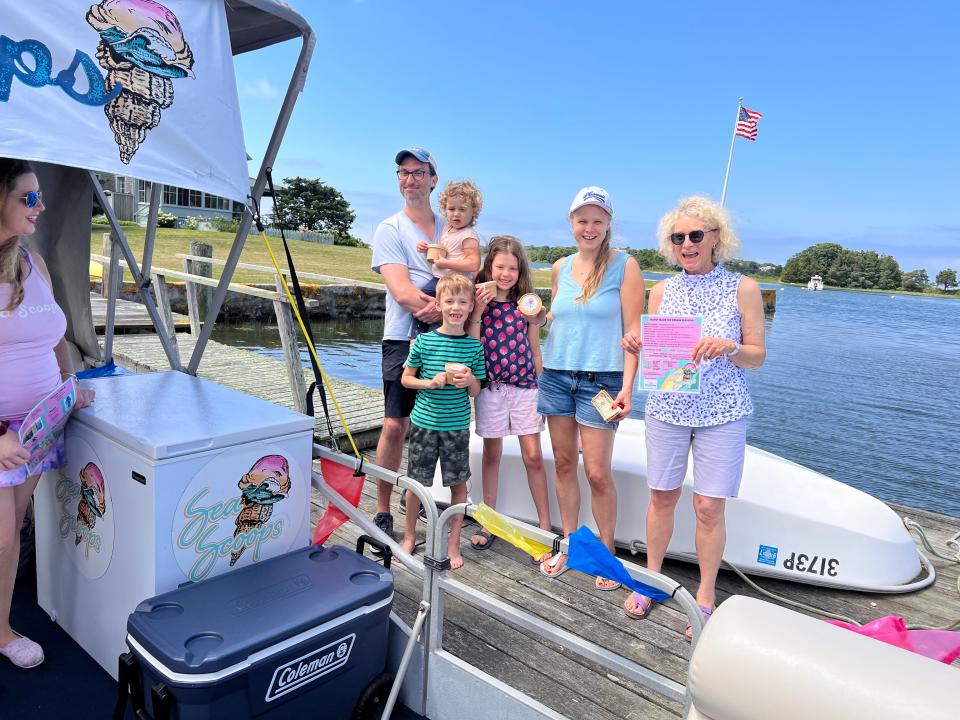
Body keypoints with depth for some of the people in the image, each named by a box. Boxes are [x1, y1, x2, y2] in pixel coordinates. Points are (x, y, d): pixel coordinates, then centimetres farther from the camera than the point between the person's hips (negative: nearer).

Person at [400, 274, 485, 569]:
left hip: (457, 426, 1)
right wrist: (430, 382, -15)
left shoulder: (474, 346, -2)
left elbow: (475, 393, 6)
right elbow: (406, 378, 3)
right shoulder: (424, 341, -6)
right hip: (424, 423, -1)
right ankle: (409, 537, 32)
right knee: (416, 482, 10)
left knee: (458, 483, 7)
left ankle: (453, 543, 24)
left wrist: (470, 380, -17)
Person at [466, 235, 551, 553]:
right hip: (490, 387, 0)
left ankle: (545, 525, 11)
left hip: (524, 386, 0)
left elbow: (534, 351, 7)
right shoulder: (479, 300, 0)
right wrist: (478, 309, -16)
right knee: (492, 454, 10)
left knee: (533, 456, -1)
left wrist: (542, 389, 7)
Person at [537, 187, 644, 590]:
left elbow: (633, 330, -7)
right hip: (556, 374, 5)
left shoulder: (624, 266, -3)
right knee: (564, 463, 10)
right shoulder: (560, 268, 11)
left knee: (597, 472, -3)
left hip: (600, 379, -4)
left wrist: (627, 386, -13)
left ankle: (606, 552, 15)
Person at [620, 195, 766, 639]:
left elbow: (758, 356, 0)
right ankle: (651, 578, 29)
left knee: (709, 505, 2)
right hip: (667, 407, 2)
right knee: (662, 496, 10)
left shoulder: (743, 288, -2)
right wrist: (636, 347, -13)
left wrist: (729, 347, -20)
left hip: (721, 411, -2)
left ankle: (706, 595, 21)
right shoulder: (661, 291, 5)